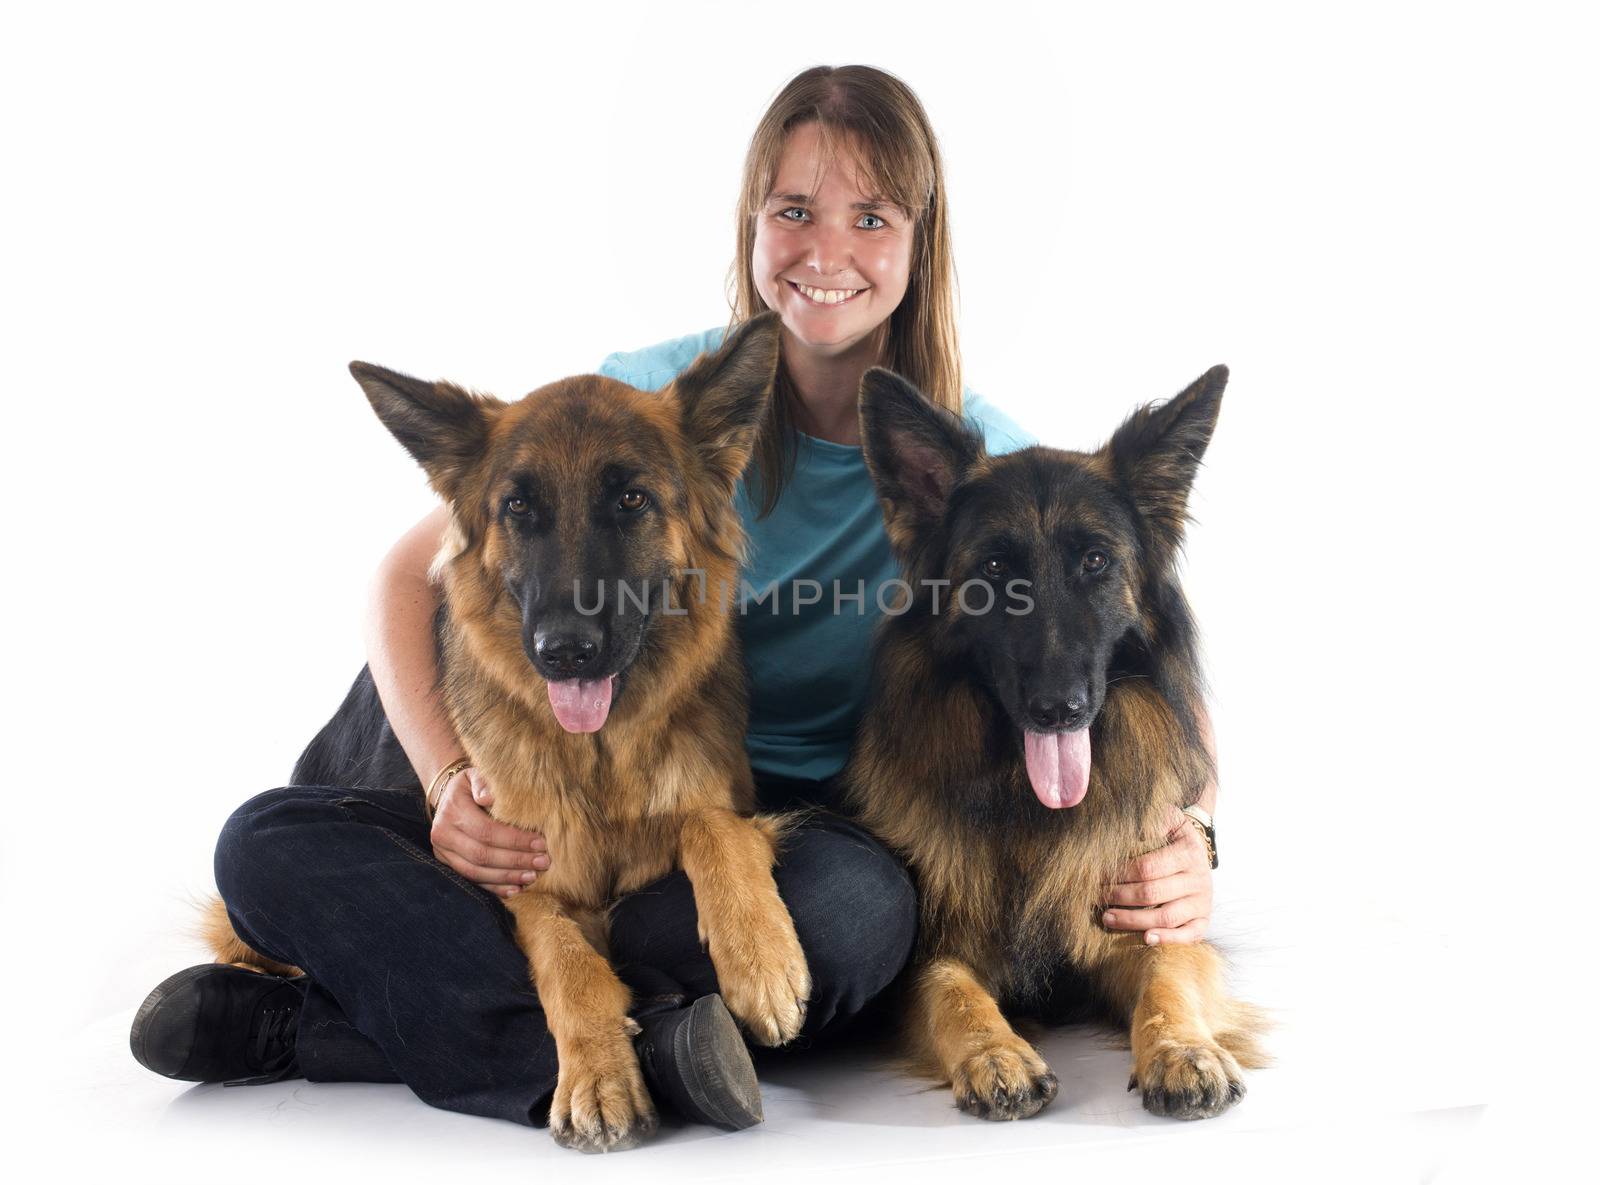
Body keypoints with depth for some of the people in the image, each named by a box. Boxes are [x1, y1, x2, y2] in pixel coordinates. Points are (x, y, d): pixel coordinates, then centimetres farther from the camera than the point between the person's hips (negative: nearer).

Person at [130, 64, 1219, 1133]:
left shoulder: (979, 460, -2)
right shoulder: (650, 399, -2)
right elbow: (410, 576, 2)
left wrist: (1184, 841, -20)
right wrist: (448, 781, -16)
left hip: (811, 824, -1)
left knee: (860, 904, -37)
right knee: (271, 841, -16)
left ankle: (315, 1022, -26)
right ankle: (631, 1054, -32)